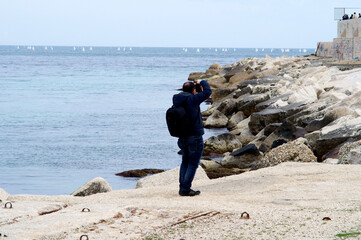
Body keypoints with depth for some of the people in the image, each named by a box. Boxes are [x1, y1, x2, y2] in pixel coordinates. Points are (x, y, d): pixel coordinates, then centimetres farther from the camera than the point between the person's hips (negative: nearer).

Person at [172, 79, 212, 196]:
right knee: (193, 164, 1)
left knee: (185, 162, 18)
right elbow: (207, 92, -12)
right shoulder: (192, 99, -17)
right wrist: (202, 82, 5)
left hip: (182, 138, 7)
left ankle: (182, 187, 18)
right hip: (195, 137, -7)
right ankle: (186, 189, -1)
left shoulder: (177, 101, 3)